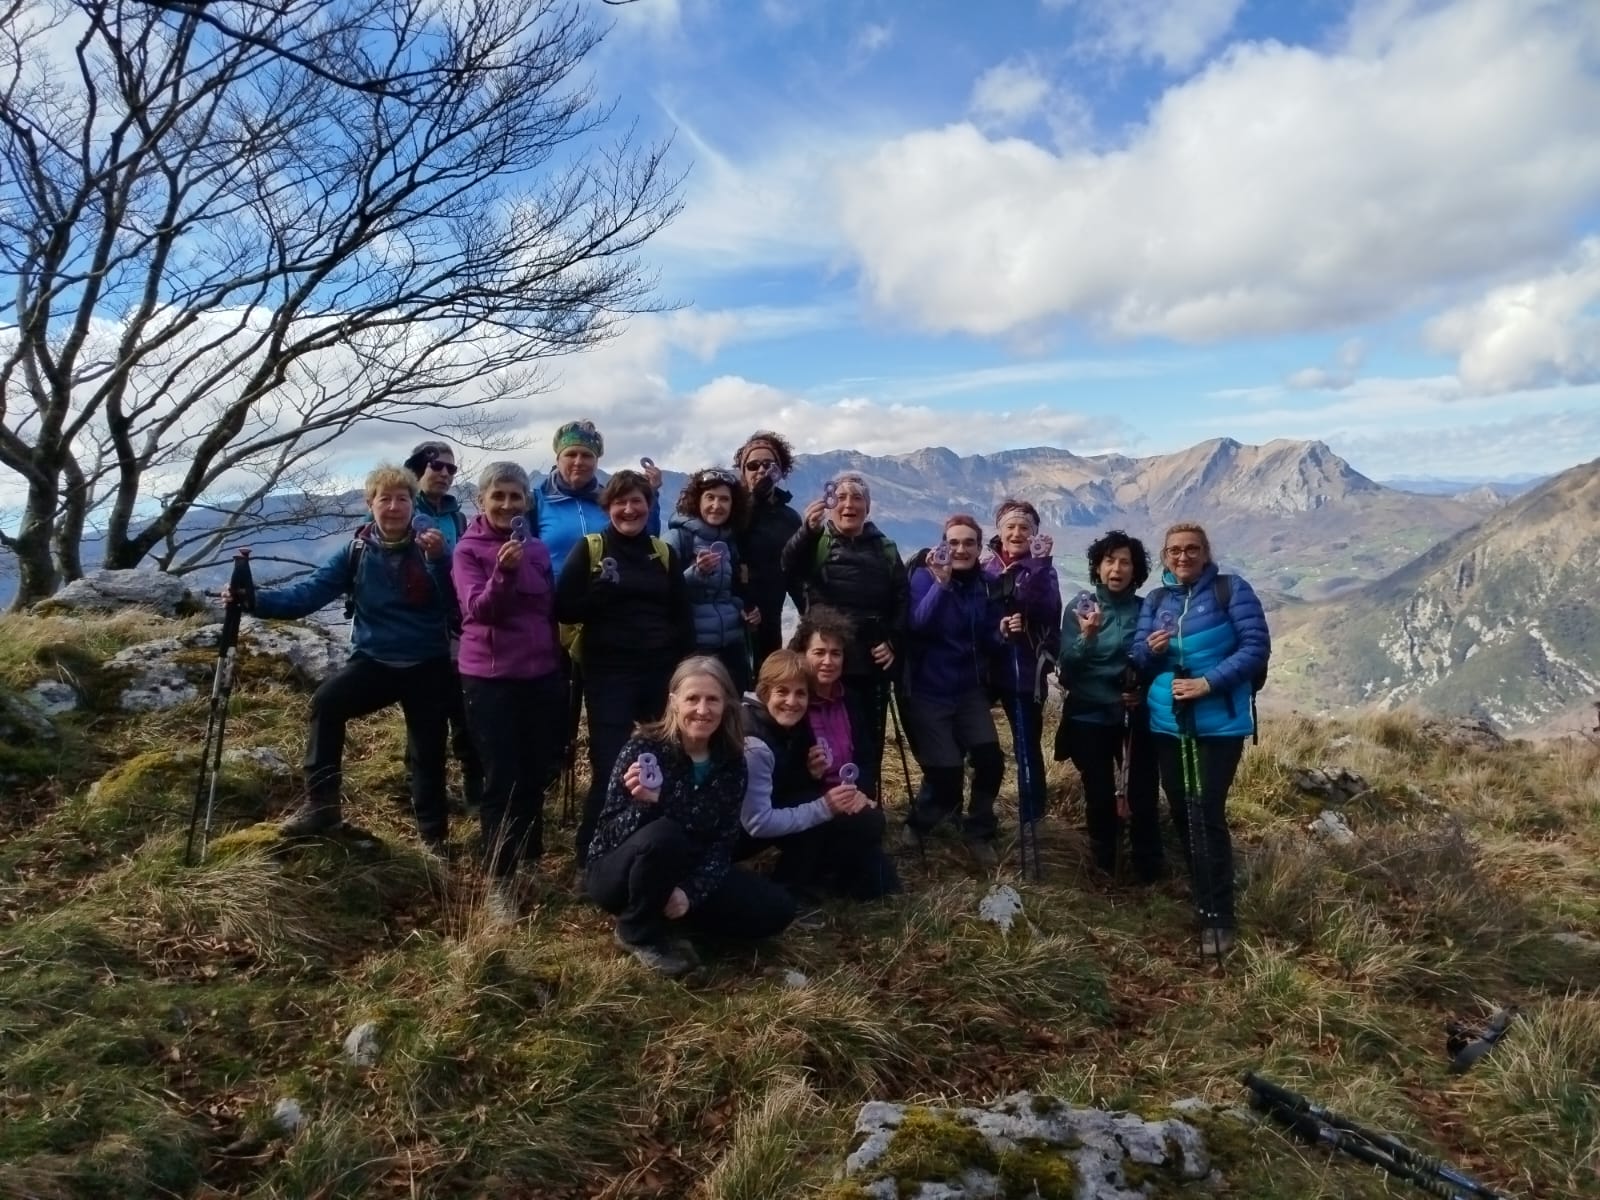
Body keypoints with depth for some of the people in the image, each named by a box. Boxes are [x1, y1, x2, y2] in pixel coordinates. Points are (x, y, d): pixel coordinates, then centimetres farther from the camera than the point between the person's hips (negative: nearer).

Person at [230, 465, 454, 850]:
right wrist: (256, 600, -25)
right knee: (326, 701, -27)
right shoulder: (356, 551, -1)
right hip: (374, 660, 1)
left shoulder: (430, 547, -6)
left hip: (428, 667, -1)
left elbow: (455, 603, -18)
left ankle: (434, 835, 24)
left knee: (429, 751, 5)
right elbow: (310, 591, -11)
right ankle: (321, 804, -17)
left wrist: (438, 560, -31)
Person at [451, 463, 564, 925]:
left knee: (537, 772, 11)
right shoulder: (468, 550, -6)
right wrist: (504, 570, -34)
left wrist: (559, 663, 15)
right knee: (502, 779, -3)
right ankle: (499, 881, 6)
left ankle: (529, 856, 31)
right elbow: (478, 609, -19)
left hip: (542, 673, 4)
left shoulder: (538, 549, 7)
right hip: (490, 677, -4)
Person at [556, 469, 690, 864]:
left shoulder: (664, 553, 11)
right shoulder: (589, 548, 1)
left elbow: (681, 615, 13)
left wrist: (680, 664, 3)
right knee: (609, 767, -4)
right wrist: (605, 591, -19)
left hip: (660, 672, 3)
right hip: (609, 673, -3)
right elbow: (563, 608, -5)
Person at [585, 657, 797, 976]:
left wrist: (691, 892, -23)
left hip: (685, 874, 5)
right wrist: (644, 804, -40)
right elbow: (609, 831, -20)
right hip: (616, 873, -5)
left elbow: (723, 843, -7)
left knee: (776, 908, -10)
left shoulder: (731, 763, -6)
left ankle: (661, 915, 5)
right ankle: (639, 932, -9)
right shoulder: (644, 748, -19)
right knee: (662, 835, -37)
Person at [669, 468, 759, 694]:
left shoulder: (732, 542, 13)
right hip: (692, 646, -6)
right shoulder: (679, 536, -4)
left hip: (732, 645, 6)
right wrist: (696, 573, -25)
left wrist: (747, 610, 5)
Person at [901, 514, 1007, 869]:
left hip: (970, 690, 4)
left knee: (991, 759, -12)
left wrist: (1002, 632, -15)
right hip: (928, 692, -4)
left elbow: (988, 642, 6)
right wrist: (941, 583, -37)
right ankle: (918, 824, 22)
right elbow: (919, 624, -26)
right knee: (946, 773, -10)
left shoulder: (985, 585, 5)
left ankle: (979, 833, 14)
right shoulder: (925, 576, -8)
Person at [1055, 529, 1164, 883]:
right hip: (1090, 717, 0)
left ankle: (1150, 872, 11)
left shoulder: (1145, 609, 2)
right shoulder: (1080, 607, -2)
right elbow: (1066, 666, -10)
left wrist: (1144, 691, -9)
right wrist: (1086, 637, -27)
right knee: (1099, 797, 2)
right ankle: (1104, 870, 22)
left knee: (1143, 796, -6)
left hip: (1137, 717, 1)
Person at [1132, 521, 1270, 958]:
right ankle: (1205, 902, 28)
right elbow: (1139, 660, 11)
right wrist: (1149, 649, -12)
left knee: (1207, 813, -11)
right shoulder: (1156, 600, 11)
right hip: (1168, 723, 6)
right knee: (1182, 813, 11)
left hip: (1219, 723, -5)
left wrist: (1209, 682, -20)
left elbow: (1256, 646, -11)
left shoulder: (1231, 590, -4)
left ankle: (1219, 917, -1)